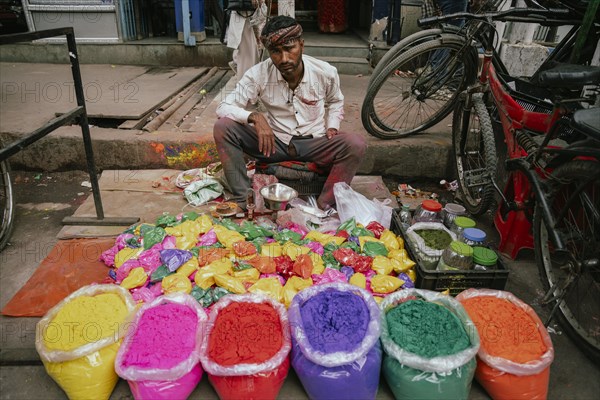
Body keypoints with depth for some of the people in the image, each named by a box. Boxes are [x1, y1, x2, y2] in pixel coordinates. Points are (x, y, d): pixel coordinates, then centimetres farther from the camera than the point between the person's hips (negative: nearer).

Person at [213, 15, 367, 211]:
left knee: (356, 144, -29)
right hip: (274, 142, 0)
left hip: (314, 143, 0)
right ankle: (243, 198, -17)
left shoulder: (326, 72, -9)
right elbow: (224, 107, -13)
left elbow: (335, 102, 14)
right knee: (223, 127, -21)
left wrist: (332, 127, -4)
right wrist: (254, 117, -31)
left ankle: (323, 207, -23)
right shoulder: (258, 74, -13)